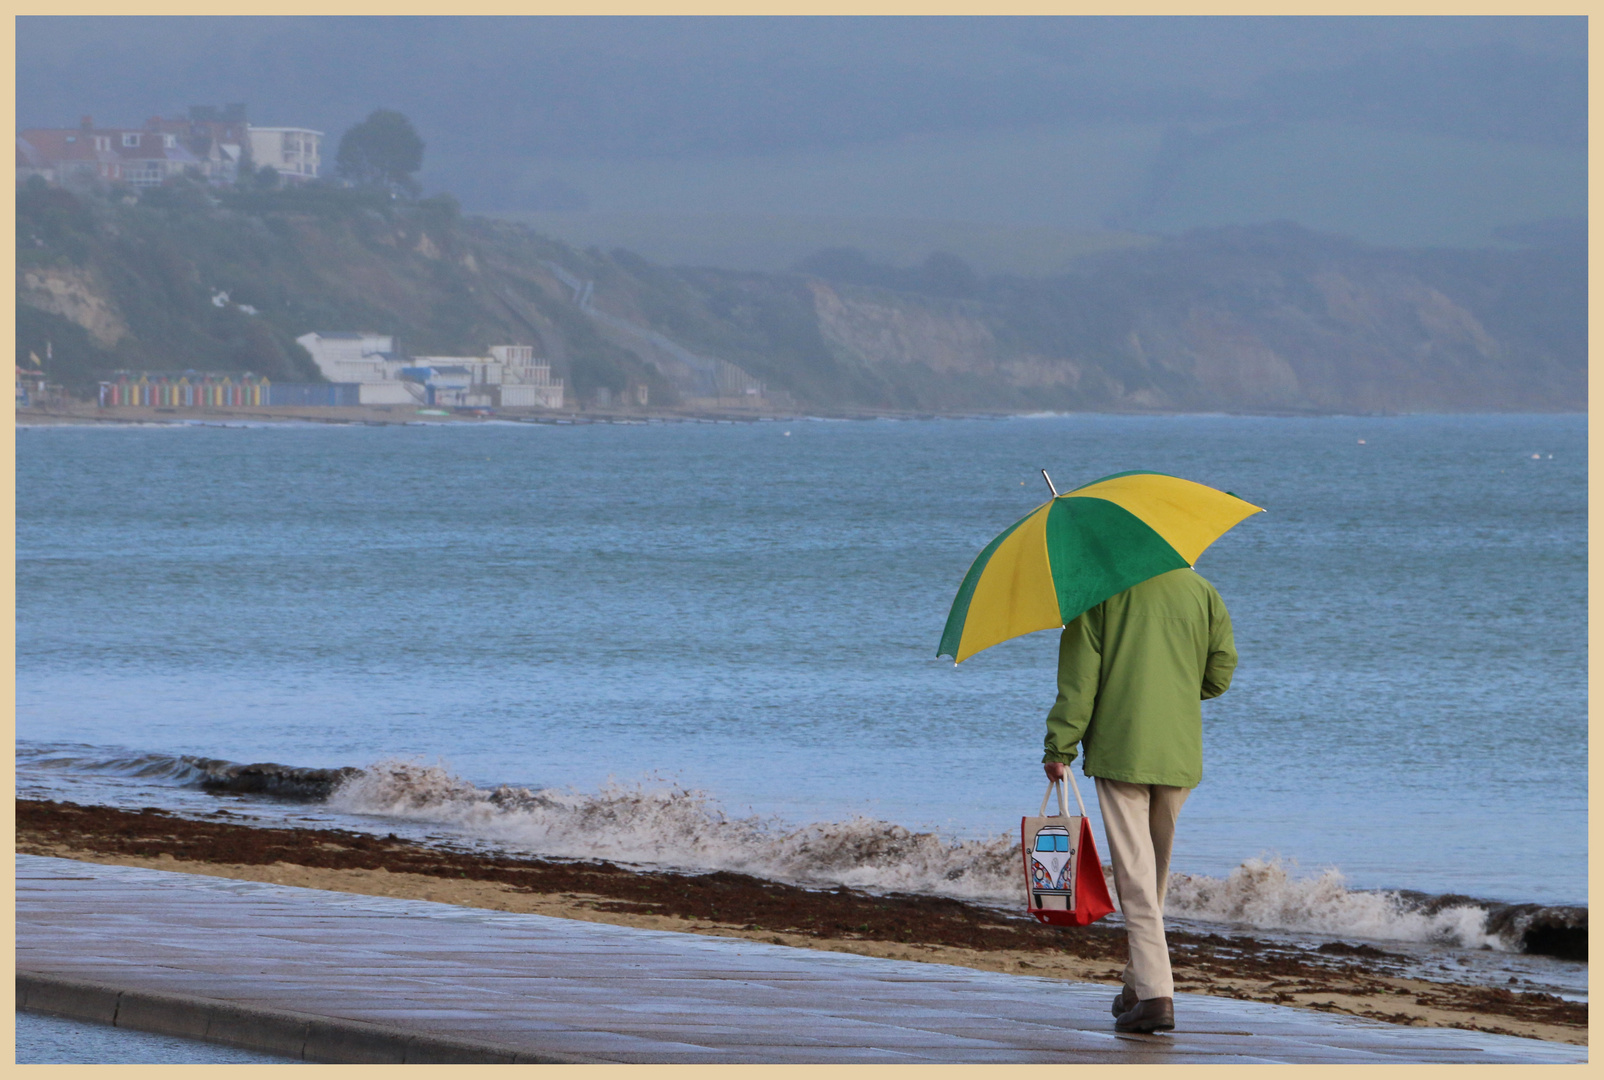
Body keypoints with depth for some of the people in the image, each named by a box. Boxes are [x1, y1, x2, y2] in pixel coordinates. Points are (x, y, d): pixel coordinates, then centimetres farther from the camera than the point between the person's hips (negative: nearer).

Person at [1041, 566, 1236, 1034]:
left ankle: (1155, 993, -16)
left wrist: (1059, 746, -3)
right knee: (1156, 869, 16)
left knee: (1135, 872, -5)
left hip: (1119, 746, -3)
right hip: (1180, 751, 3)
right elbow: (1220, 671, 8)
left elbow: (1078, 674, -6)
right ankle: (1137, 985, 23)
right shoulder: (1202, 593, 5)